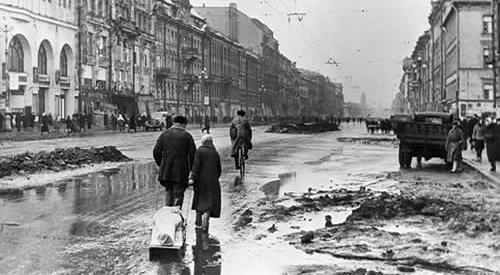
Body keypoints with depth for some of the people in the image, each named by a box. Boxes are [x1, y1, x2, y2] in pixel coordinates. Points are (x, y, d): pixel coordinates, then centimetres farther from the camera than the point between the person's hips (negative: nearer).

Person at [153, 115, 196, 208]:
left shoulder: (164, 134, 7)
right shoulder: (187, 136, 0)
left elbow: (156, 151, 4)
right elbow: (193, 153, -4)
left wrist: (160, 164, 15)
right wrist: (191, 168, 8)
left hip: (166, 169, 3)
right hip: (181, 170, -3)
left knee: (168, 190, 16)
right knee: (178, 192, 3)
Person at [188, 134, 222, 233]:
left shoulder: (200, 151, -4)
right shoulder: (215, 153, 7)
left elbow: (196, 165, -14)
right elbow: (219, 170, 12)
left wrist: (192, 178, -16)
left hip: (201, 180, -1)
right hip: (212, 182, 1)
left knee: (199, 201, 16)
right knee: (209, 204, -2)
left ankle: (198, 224, 25)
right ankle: (204, 227, -17)